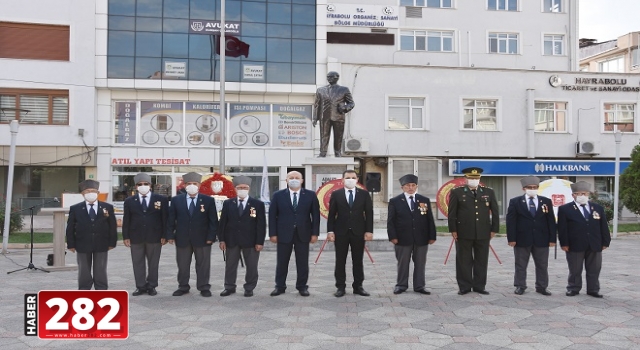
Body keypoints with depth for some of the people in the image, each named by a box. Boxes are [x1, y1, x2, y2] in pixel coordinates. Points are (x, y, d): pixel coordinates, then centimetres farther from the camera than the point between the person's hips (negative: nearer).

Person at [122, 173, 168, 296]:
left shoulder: (161, 199, 2)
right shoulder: (129, 201, 7)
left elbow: (165, 219, 1)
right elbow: (126, 220, 6)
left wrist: (164, 235, -4)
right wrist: (126, 237, -1)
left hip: (155, 237, -1)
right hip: (136, 237, 1)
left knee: (153, 263, 6)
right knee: (138, 263, 6)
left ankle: (151, 286, 16)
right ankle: (140, 287, 14)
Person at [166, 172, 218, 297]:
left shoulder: (208, 200, -2)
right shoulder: (176, 200, 3)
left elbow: (213, 220, -2)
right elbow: (171, 220, 5)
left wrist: (211, 237, -9)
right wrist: (170, 235, -2)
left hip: (202, 239, -1)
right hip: (182, 238, 1)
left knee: (203, 264, 6)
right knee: (182, 265, 10)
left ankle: (204, 287, 17)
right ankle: (183, 287, 23)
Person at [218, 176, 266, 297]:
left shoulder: (258, 204, -2)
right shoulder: (228, 203, 5)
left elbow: (261, 224, -4)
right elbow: (223, 222, 6)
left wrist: (260, 242, -9)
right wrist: (222, 239, -1)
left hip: (250, 241, -2)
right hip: (231, 240, 2)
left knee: (251, 266, 5)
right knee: (230, 265, 10)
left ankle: (249, 288, 18)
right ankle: (229, 287, 22)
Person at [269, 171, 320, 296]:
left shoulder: (310, 195, 2)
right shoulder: (278, 195, 2)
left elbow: (315, 215, 2)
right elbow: (272, 215, 2)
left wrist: (315, 233, -4)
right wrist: (273, 233, -4)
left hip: (303, 234, 0)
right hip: (284, 234, 0)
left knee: (302, 263, 5)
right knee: (282, 262, 6)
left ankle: (302, 286, 17)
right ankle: (280, 286, 18)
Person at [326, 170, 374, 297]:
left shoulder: (364, 194, 4)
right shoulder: (336, 194, 3)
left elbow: (369, 214, 3)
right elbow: (331, 214, 2)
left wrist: (369, 231, -4)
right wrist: (330, 231, -6)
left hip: (358, 232, 1)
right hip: (341, 232, 0)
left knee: (358, 261, 7)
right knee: (340, 261, 4)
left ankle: (358, 286, 15)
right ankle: (340, 287, 12)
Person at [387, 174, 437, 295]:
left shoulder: (425, 201, 8)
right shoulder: (395, 201, 1)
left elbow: (430, 220, 8)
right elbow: (390, 221, -1)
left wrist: (432, 236, 2)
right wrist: (393, 236, -10)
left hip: (421, 238, 2)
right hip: (403, 238, -2)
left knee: (420, 263, 7)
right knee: (402, 263, 6)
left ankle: (419, 286, 17)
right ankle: (401, 285, 18)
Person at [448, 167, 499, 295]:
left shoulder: (489, 192, 8)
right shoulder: (457, 192, 0)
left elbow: (495, 212, 9)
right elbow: (452, 213, -1)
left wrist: (494, 229, 4)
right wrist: (453, 230, -6)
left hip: (483, 233, 2)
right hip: (463, 233, -2)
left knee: (481, 261, 8)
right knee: (464, 261, 4)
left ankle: (479, 286, 18)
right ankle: (464, 286, 12)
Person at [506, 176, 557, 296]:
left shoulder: (546, 201, 6)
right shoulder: (515, 202, -1)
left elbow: (551, 221, 5)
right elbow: (511, 221, -4)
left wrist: (552, 238, -1)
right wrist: (511, 238, -11)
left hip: (542, 239, 2)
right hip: (522, 239, -2)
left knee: (542, 265, 9)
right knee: (520, 265, 6)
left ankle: (541, 287, 20)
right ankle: (520, 286, 17)